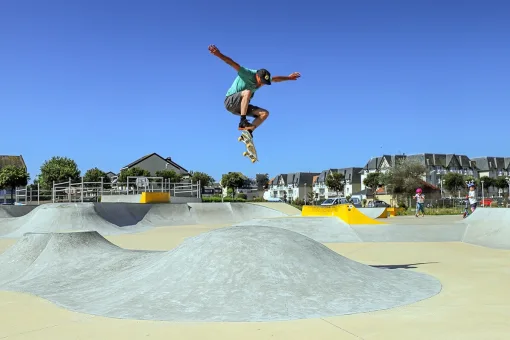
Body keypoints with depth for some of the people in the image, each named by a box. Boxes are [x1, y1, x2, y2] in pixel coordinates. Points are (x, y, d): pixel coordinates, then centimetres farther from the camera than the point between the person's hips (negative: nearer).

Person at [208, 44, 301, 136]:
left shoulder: (263, 79, 2)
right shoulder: (247, 74, -20)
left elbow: (275, 79, 21)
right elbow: (233, 64, -32)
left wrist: (289, 77, 31)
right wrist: (219, 54, -44)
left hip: (242, 106, 8)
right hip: (230, 102, -8)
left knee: (265, 113, -7)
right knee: (247, 92, -36)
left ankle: (249, 130, -19)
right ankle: (242, 121, -37)